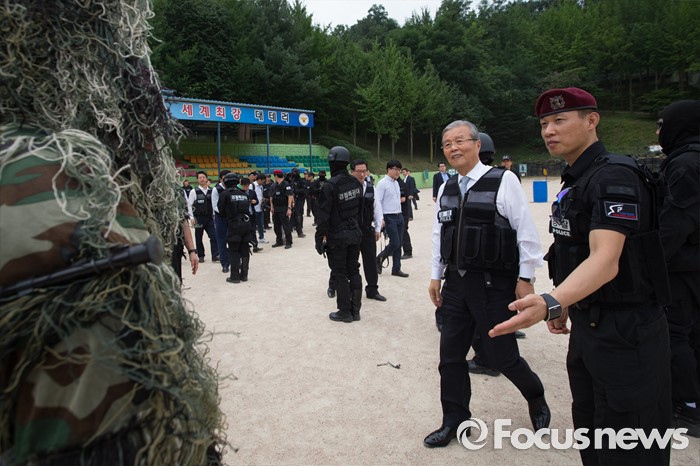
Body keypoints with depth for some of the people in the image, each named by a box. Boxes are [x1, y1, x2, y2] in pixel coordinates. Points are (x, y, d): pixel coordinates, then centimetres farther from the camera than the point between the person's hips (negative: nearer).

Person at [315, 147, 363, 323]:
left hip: (337, 236, -6)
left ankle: (345, 312, 12)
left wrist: (319, 239, -9)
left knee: (340, 275, 4)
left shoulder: (330, 185, -18)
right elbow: (360, 209, 8)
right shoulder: (356, 183, 2)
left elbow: (323, 216, -16)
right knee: (354, 271, 13)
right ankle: (355, 310, 20)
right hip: (355, 233, 6)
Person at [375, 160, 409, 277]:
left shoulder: (396, 183, 14)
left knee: (399, 244, 8)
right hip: (389, 217, -8)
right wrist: (381, 218, -21)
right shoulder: (382, 183, -11)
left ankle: (396, 268, 17)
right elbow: (378, 201, -15)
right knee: (395, 243, -8)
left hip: (399, 216, 8)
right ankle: (379, 260, 14)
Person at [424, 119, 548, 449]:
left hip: (494, 284, -5)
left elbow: (526, 232, -9)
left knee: (501, 355, 3)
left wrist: (525, 278, -10)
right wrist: (436, 276, 13)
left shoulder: (504, 181, -9)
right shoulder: (446, 189, 9)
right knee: (450, 355, 10)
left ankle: (536, 400, 36)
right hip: (456, 283, 6)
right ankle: (454, 421, 29)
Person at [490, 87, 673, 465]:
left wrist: (550, 303, -46)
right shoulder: (573, 180, 11)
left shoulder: (615, 175, -19)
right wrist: (567, 305, 14)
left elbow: (606, 261, -32)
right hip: (587, 326, 9)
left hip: (626, 334, -9)